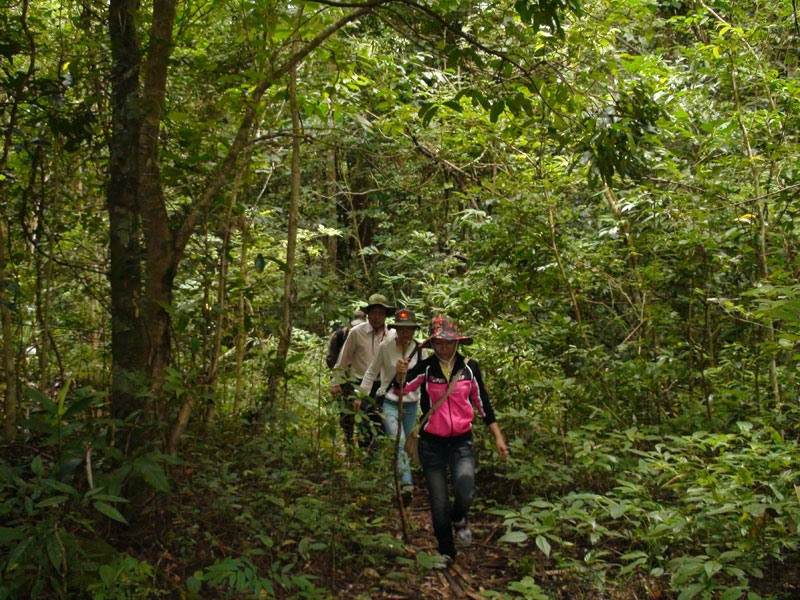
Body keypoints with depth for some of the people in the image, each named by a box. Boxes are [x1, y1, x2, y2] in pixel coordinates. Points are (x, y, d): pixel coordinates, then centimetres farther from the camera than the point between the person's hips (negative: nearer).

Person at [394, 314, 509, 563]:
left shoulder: (469, 367, -3)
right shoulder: (425, 368, -8)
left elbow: (483, 403, 6)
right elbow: (402, 388, -25)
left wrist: (498, 437, 4)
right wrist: (400, 375, -47)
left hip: (462, 442, 0)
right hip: (432, 443, 0)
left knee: (465, 492, -22)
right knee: (439, 504, 4)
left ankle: (459, 519, 13)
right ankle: (446, 552, 28)